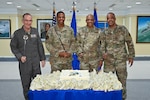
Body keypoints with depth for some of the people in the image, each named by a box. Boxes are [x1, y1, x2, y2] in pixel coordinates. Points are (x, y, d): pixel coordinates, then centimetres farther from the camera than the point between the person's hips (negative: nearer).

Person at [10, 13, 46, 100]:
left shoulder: (35, 31, 3)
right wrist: (20, 56, -10)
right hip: (24, 63, -2)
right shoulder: (17, 33, -4)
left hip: (36, 62, 2)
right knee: (26, 84, 7)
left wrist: (43, 58, 8)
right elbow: (13, 46, 3)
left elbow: (40, 46, 8)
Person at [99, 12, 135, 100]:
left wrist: (131, 56, -1)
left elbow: (130, 43, 3)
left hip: (121, 60, -2)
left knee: (122, 80, 7)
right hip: (108, 61, 2)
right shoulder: (104, 33, 6)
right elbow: (102, 46, 4)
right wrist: (103, 54, -14)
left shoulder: (123, 29, 0)